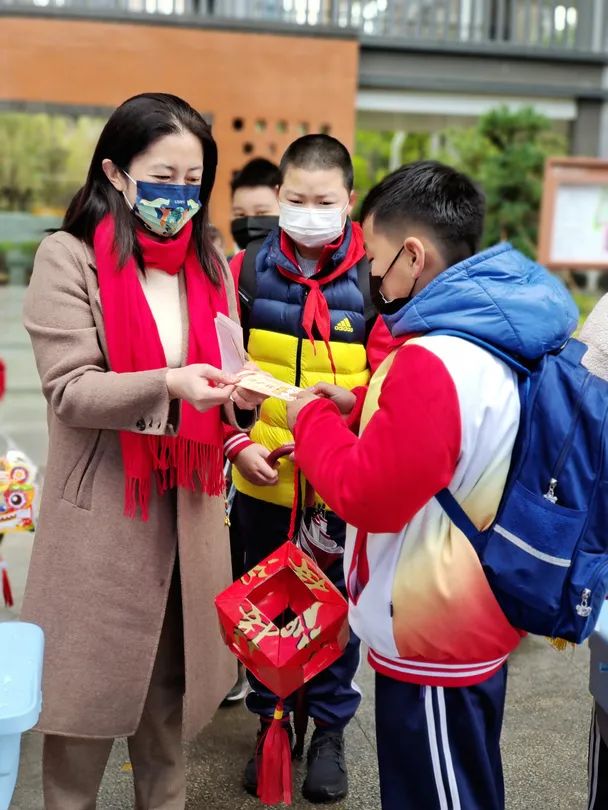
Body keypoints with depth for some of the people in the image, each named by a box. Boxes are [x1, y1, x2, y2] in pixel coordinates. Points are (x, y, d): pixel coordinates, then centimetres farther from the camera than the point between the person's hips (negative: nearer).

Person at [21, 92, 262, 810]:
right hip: (103, 512, -4)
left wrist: (240, 390, -9)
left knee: (170, 680, 15)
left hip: (191, 507, 5)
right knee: (90, 688, 6)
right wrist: (168, 386, -30)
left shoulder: (208, 263, 10)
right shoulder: (68, 258, -8)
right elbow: (69, 391, -15)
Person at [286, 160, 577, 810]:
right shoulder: (495, 337, 4)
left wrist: (313, 419, -9)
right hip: (470, 622, 10)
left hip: (432, 639, -10)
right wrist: (355, 406, 5)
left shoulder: (434, 362, -28)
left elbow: (368, 497, -24)